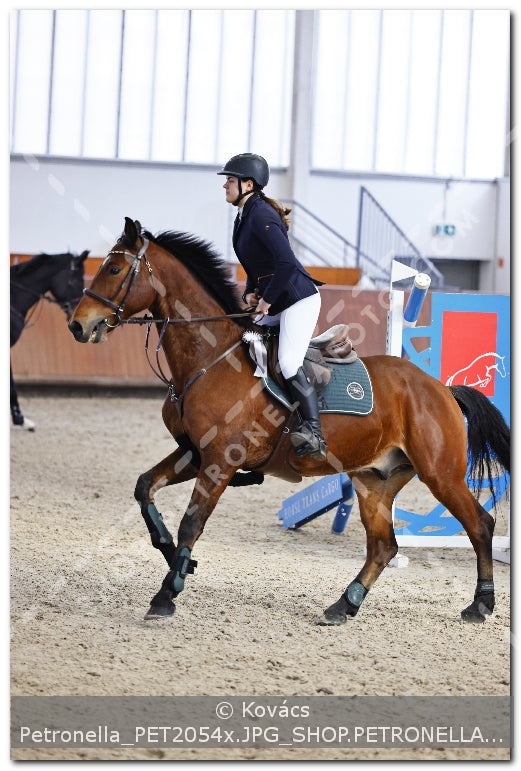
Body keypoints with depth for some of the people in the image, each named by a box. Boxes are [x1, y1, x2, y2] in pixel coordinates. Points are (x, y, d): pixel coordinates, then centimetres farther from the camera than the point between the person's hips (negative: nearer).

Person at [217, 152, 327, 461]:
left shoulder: (261, 215, -17)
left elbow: (286, 262, -27)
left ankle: (314, 434, -30)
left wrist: (268, 299, -18)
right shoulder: (244, 216, 13)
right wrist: (250, 293, 5)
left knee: (288, 363, -25)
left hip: (299, 299, -11)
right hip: (272, 305, 11)